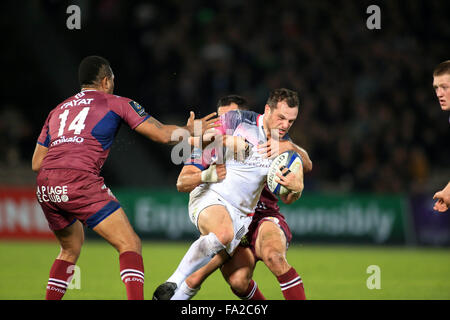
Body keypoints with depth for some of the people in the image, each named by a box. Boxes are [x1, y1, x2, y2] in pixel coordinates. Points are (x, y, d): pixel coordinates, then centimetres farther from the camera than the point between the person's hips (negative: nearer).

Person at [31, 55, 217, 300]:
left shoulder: (57, 110, 27)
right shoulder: (117, 103, 13)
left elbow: (36, 163, 24)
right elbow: (163, 134, 11)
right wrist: (191, 130, 29)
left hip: (45, 188, 6)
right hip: (80, 182, -6)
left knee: (70, 249, 28)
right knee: (130, 244, -5)